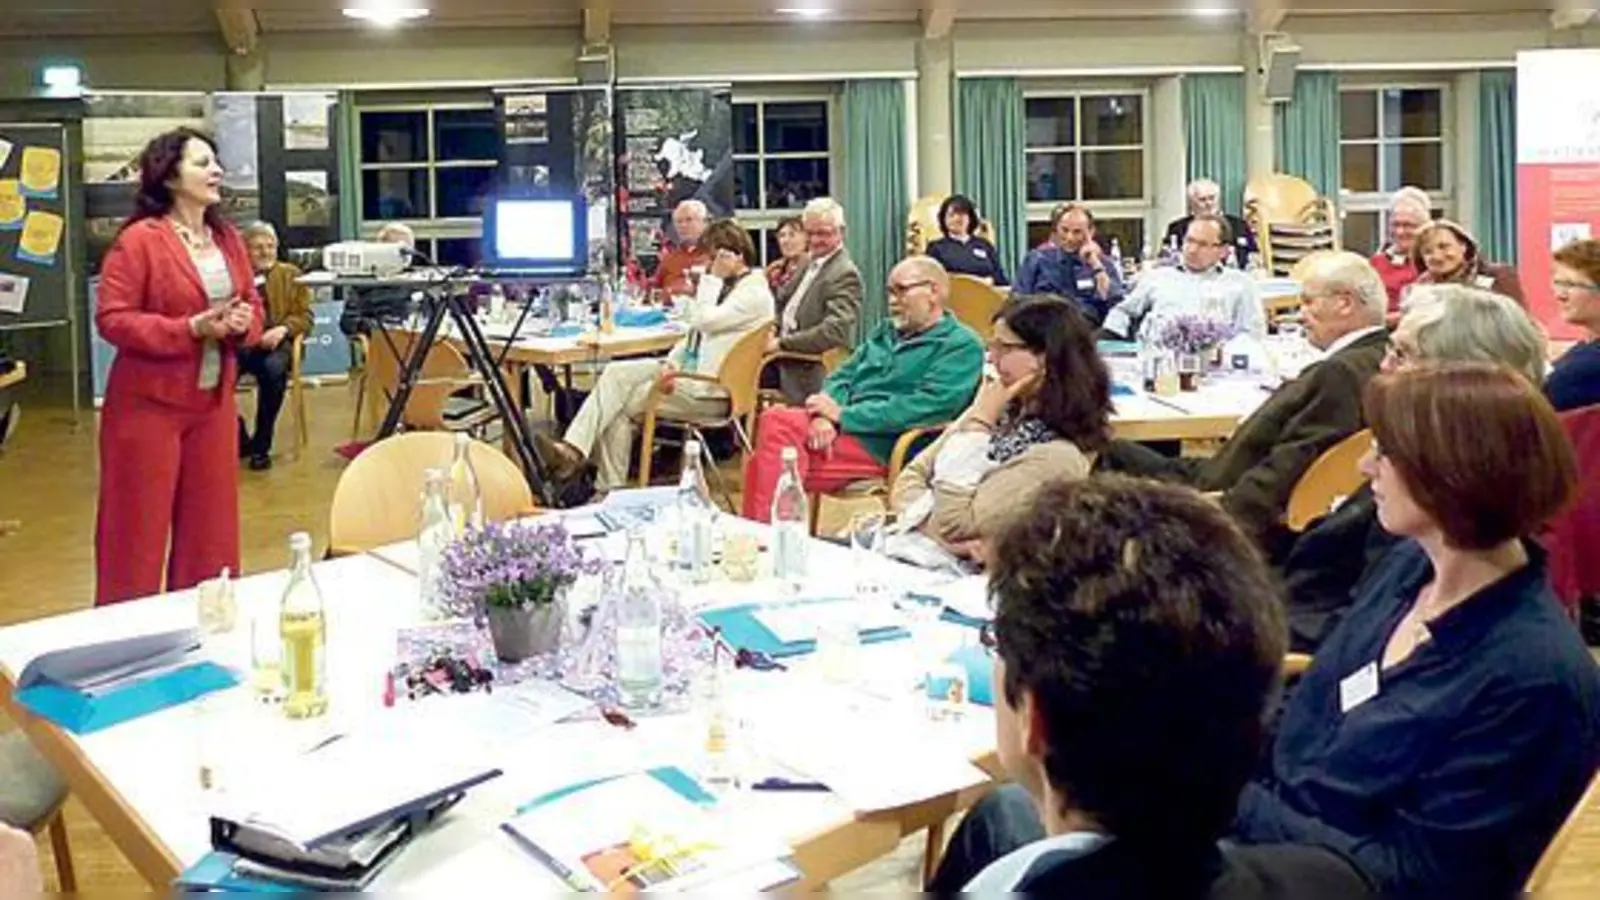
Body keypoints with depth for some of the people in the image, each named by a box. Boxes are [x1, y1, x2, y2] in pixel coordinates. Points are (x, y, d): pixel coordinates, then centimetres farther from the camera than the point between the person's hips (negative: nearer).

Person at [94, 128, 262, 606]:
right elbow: (112, 318, -16)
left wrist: (244, 323, -9)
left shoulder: (228, 239, 9)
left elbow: (254, 307, 15)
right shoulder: (138, 239, -12)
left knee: (210, 526, 12)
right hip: (148, 403, -6)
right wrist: (192, 328, -24)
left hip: (213, 402, 7)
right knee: (139, 529, 1)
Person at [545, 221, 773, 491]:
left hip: (711, 389, -9)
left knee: (622, 405, -13)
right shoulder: (725, 285, 17)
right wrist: (671, 362, 0)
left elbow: (704, 321, -22)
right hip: (687, 368, 9)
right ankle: (574, 448, -20)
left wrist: (713, 279, -13)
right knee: (616, 372, -10)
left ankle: (610, 489, -7)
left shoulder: (755, 292, -12)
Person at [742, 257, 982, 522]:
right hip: (843, 427, 7)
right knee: (773, 421, -22)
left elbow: (928, 406, -15)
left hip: (882, 446, -7)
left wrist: (843, 415, -14)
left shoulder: (961, 346, -2)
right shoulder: (886, 330, 23)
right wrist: (825, 415, -8)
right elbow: (843, 375, 17)